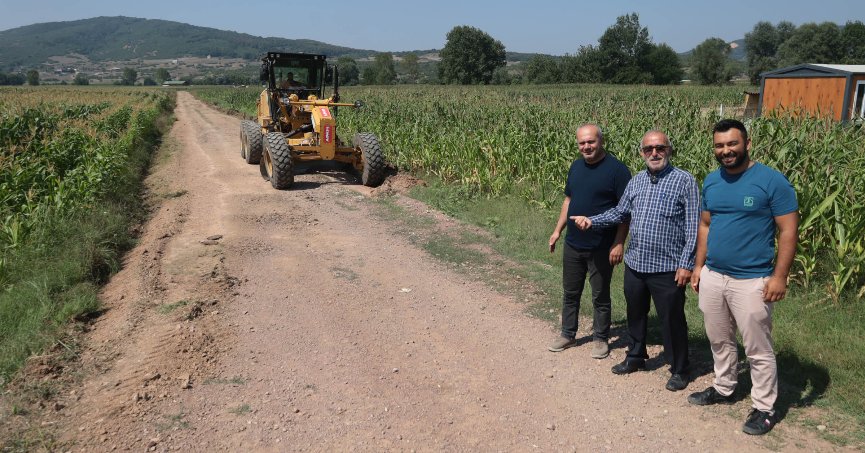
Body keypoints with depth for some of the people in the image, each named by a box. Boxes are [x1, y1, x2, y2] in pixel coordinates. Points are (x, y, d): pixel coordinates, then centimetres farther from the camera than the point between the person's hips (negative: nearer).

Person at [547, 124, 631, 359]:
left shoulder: (617, 169, -14)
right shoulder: (576, 166, 6)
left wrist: (619, 243, -18)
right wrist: (558, 230, 12)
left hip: (601, 249, -6)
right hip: (572, 244, 6)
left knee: (600, 296, 9)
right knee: (570, 293, 16)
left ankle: (601, 339, 25)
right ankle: (568, 334, 31)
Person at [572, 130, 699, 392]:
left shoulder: (684, 181, -10)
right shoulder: (636, 181, 8)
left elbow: (693, 227, -12)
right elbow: (620, 212, 19)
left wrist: (686, 264, -15)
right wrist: (592, 221, 6)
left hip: (667, 268, -6)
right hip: (635, 264, 6)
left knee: (672, 321, 6)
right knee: (635, 314, 21)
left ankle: (679, 370, 24)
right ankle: (635, 357, 41)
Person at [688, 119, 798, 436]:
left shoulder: (772, 181, -13)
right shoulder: (711, 182, 5)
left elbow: (788, 231, -12)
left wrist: (779, 277, -15)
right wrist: (698, 266, 10)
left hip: (752, 282, -6)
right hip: (712, 277, 6)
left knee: (758, 350, 6)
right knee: (719, 341, 19)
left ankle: (764, 408, 21)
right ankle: (723, 389, 38)